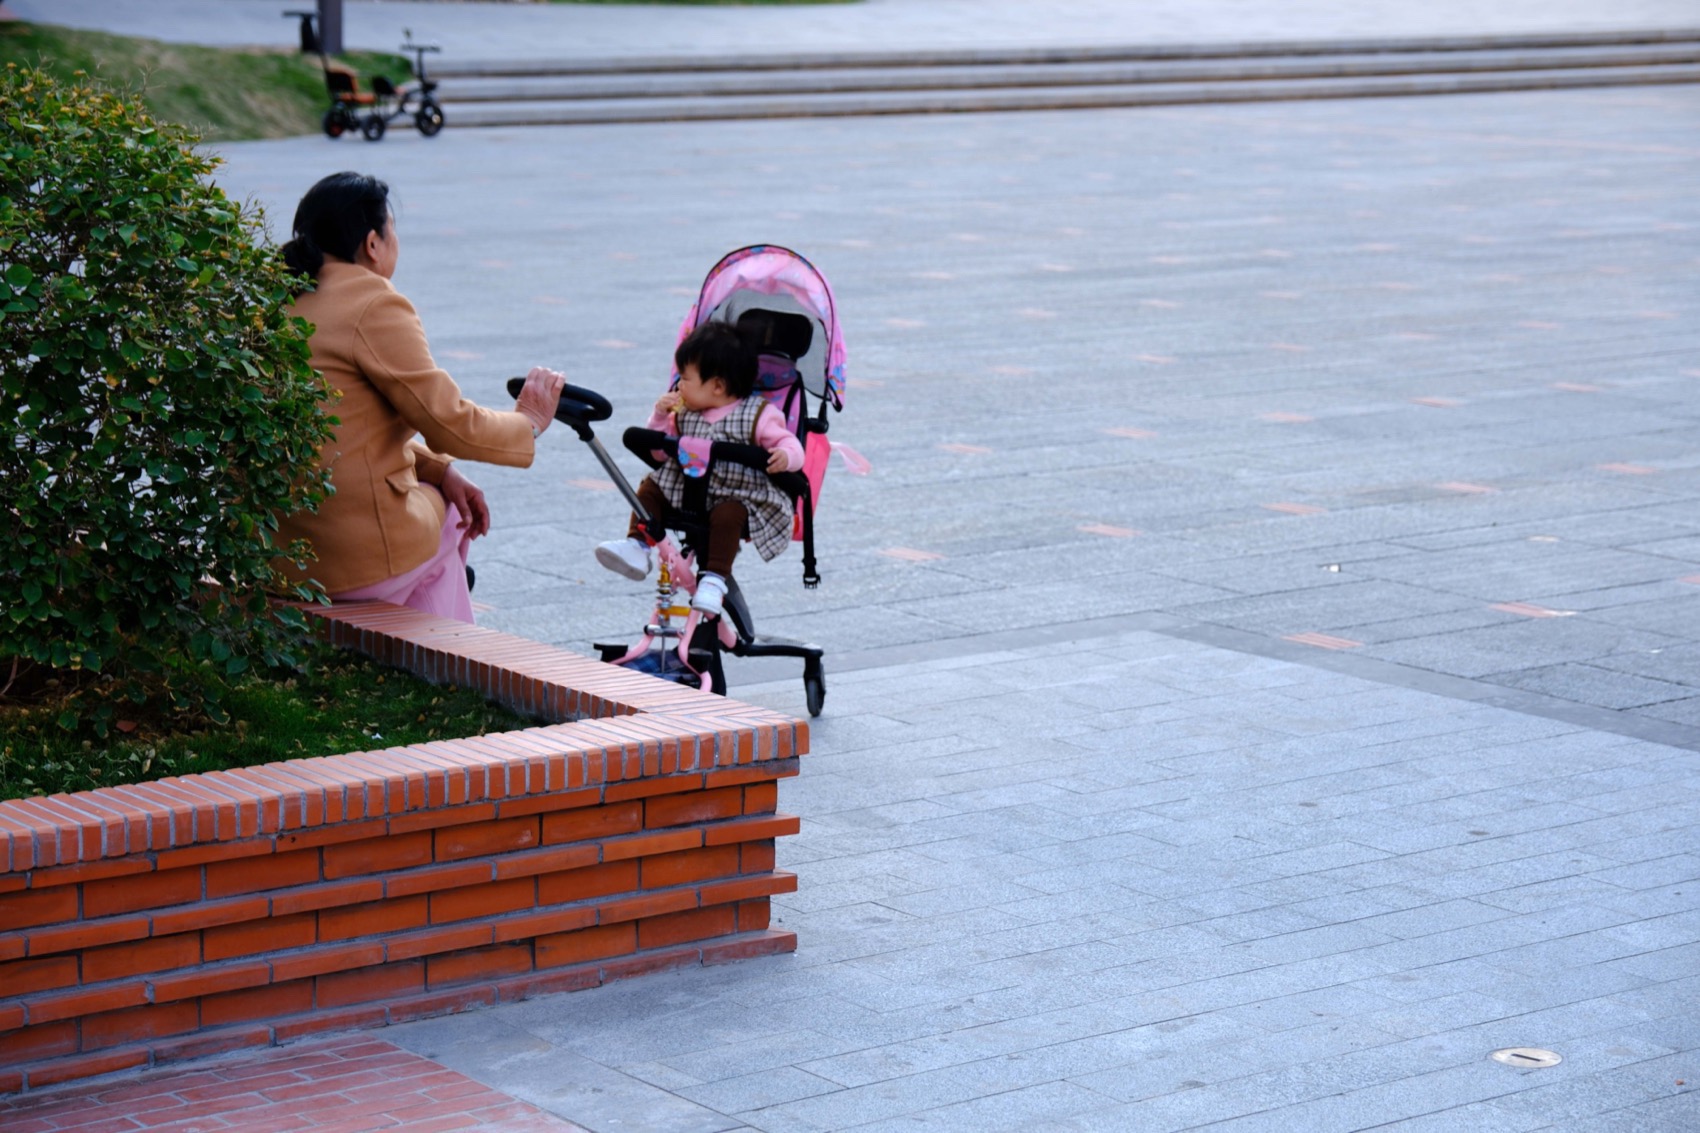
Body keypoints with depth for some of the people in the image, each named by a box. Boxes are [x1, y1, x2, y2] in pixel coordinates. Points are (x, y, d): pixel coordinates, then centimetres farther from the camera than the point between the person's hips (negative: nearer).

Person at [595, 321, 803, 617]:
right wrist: (661, 416, -2)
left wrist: (785, 456, -31)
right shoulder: (686, 415, 9)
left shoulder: (756, 416, -6)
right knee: (650, 490, -8)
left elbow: (787, 443, -7)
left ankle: (714, 580, -35)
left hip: (736, 496, -6)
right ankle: (637, 547, -18)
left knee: (727, 515, -35)